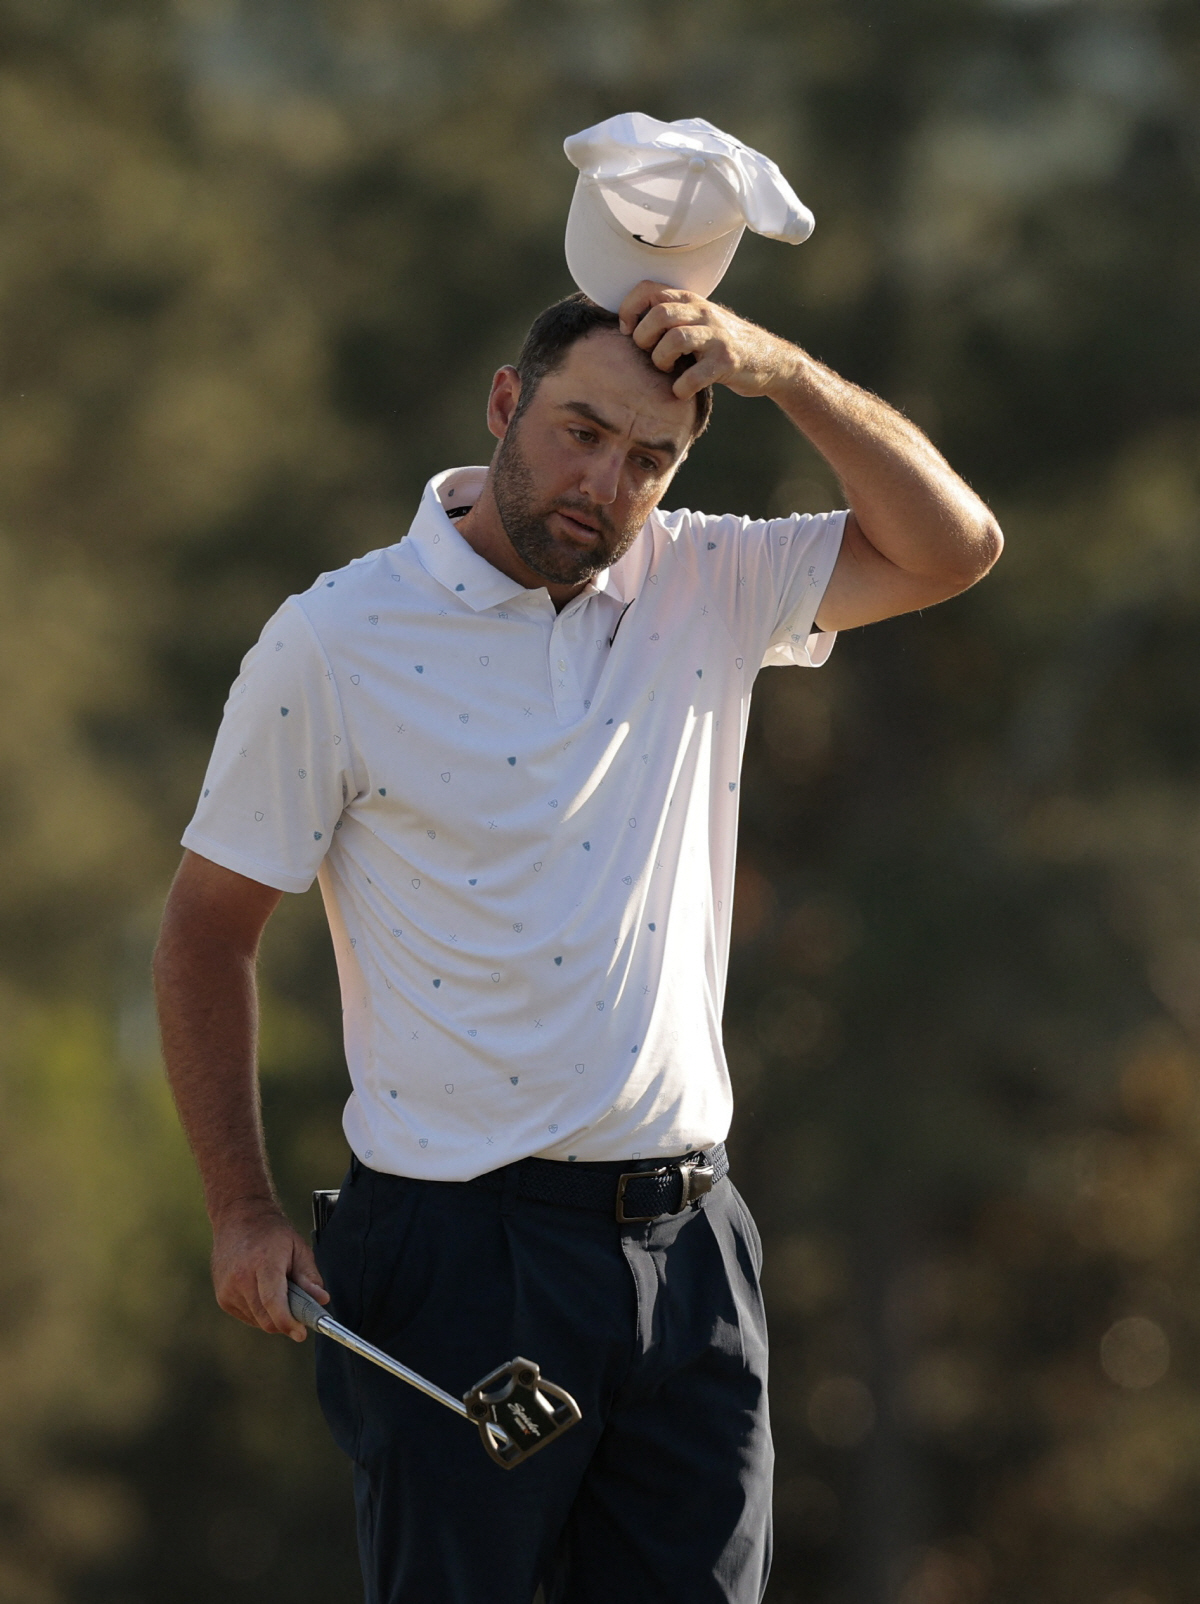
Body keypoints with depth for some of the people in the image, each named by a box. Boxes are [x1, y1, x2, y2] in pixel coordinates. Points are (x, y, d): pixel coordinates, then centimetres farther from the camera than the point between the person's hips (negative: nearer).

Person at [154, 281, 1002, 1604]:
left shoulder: (705, 589, 8)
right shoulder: (337, 641, -4)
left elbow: (953, 547, 3)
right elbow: (208, 926, 1)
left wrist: (777, 369, -9)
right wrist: (240, 1210, -6)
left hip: (685, 1246, 4)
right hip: (457, 1248, -4)